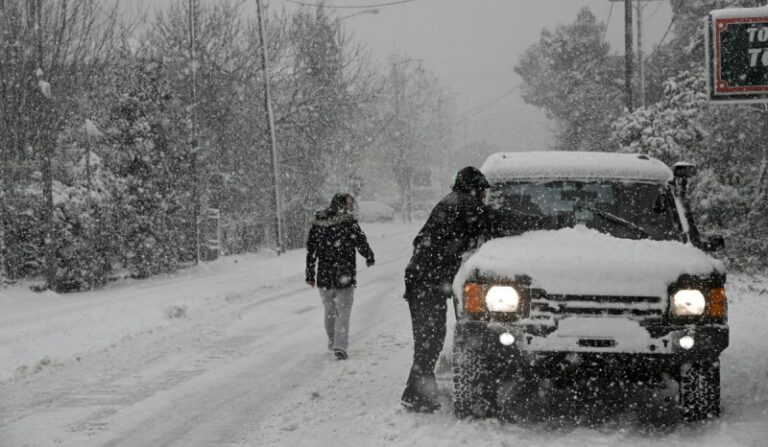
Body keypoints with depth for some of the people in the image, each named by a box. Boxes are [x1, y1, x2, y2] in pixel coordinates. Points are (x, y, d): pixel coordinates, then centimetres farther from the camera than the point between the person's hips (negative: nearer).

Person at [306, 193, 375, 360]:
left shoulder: (317, 223, 2)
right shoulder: (349, 222, -12)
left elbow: (311, 250, 6)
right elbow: (362, 243, -6)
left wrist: (310, 275, 13)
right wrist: (370, 258, 16)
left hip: (324, 277, 4)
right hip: (345, 277, -4)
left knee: (329, 311, 20)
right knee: (343, 311, 2)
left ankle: (332, 342, 34)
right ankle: (340, 346, -10)